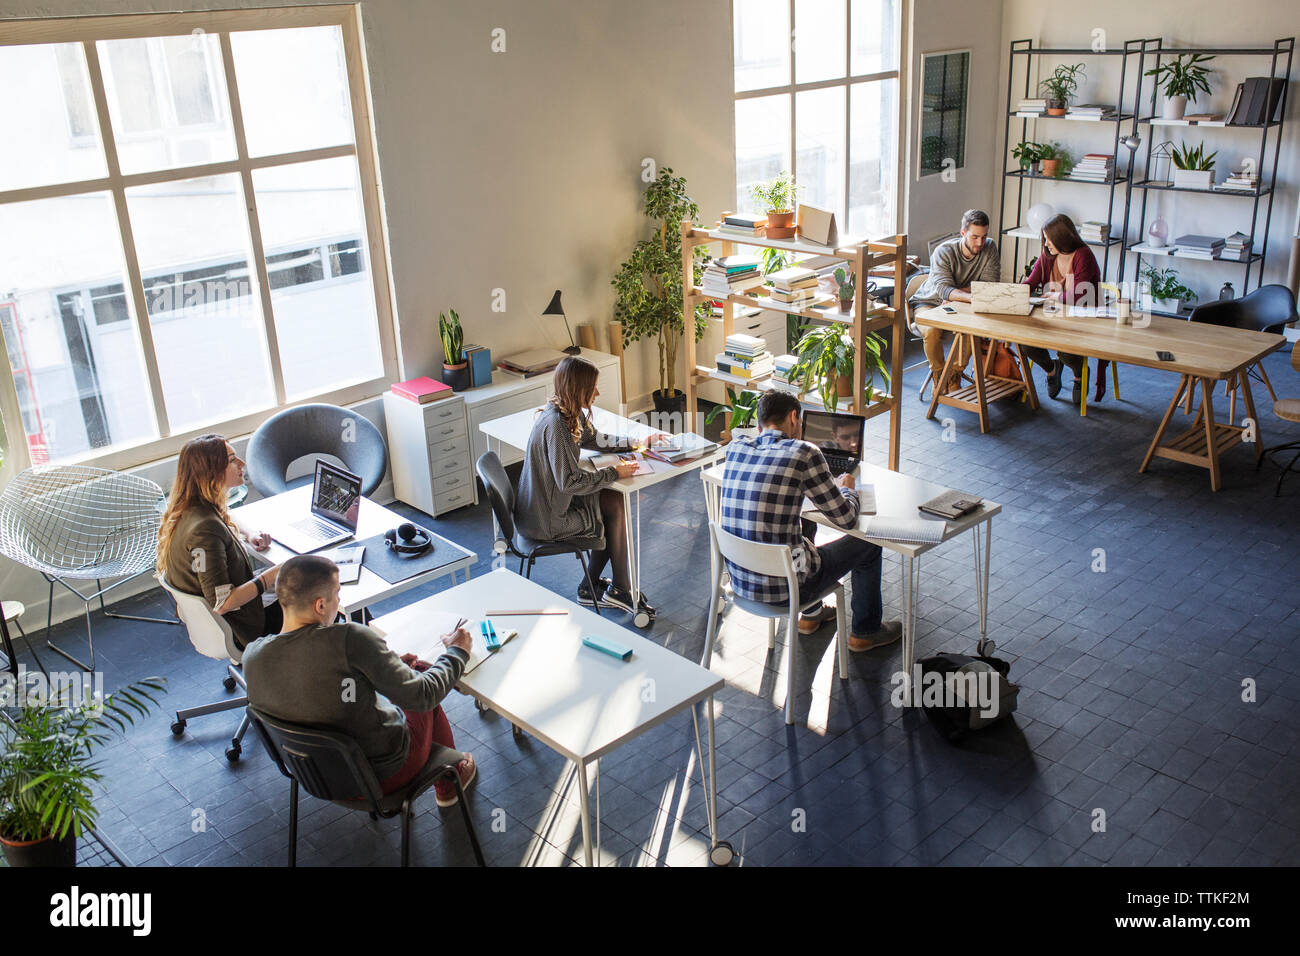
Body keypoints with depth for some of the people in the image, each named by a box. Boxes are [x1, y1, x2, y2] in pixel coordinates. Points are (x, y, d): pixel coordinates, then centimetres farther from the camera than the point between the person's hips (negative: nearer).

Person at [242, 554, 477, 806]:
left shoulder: (252, 655, -14)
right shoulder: (349, 639, -34)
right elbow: (421, 696, -26)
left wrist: (391, 665, 13)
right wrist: (457, 651, -6)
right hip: (384, 774, -5)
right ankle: (449, 782, 43)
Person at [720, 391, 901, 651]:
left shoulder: (734, 448, 1)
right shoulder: (804, 453, -15)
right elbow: (846, 518, -7)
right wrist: (847, 488, 15)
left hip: (738, 580, 6)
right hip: (783, 588, -6)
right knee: (867, 543, 17)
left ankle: (811, 614, 49)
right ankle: (865, 632, 36)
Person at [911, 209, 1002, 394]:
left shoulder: (990, 248, -8)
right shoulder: (943, 252, -21)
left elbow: (991, 285, -14)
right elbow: (943, 289, -35)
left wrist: (956, 295, -25)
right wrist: (973, 297, -53)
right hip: (929, 303, -3)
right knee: (932, 331, -35)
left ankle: (955, 375, -9)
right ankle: (939, 375, -8)